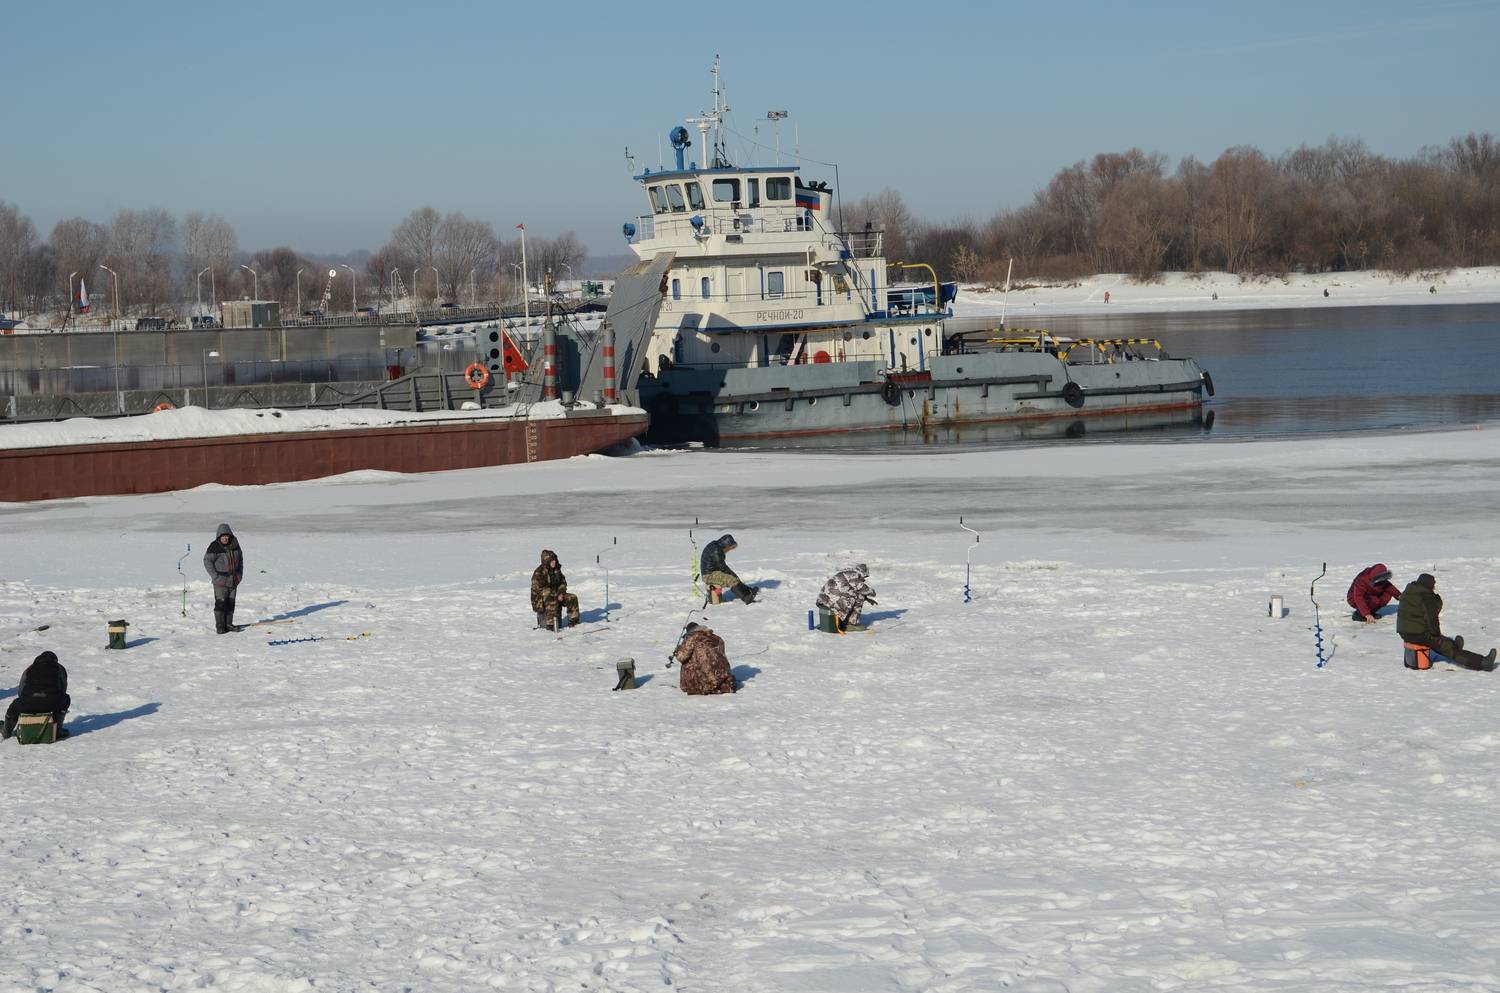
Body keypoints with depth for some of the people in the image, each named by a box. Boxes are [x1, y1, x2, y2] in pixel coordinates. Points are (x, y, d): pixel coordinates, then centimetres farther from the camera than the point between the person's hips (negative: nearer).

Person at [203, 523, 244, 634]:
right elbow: (207, 561, -10)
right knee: (220, 603, -7)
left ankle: (228, 624, 19)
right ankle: (220, 626, -3)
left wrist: (240, 573, 11)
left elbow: (240, 558, 18)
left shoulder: (234, 545, 5)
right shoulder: (215, 546, -12)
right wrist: (215, 576, -15)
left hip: (233, 579, 6)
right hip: (220, 580, -6)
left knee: (231, 603, 10)